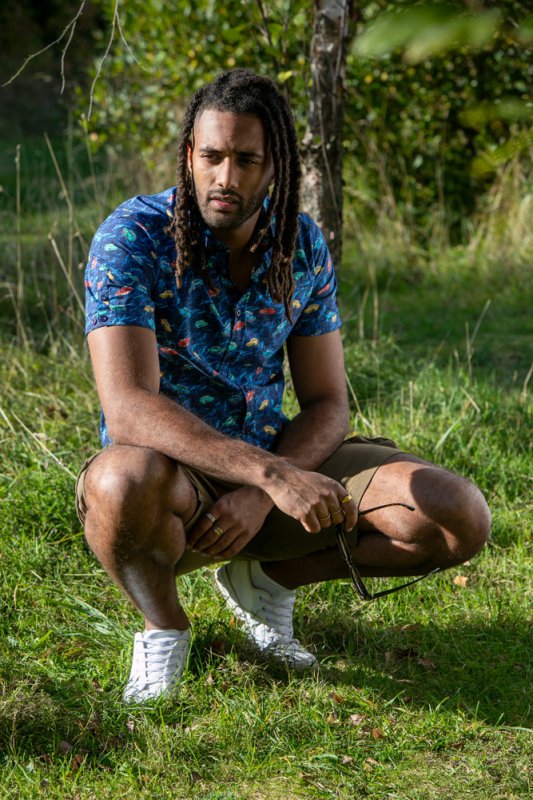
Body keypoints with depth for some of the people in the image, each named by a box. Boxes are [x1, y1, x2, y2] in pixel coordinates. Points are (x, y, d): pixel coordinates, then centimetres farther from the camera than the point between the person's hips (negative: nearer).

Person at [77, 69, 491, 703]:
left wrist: (261, 499, -21)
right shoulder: (132, 237, -18)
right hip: (172, 473, -4)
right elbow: (128, 408, -29)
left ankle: (263, 578, 9)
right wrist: (271, 475, -40)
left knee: (461, 519, -13)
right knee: (124, 479, -42)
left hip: (276, 464, 4)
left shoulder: (303, 245, -2)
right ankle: (164, 625, -7)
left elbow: (327, 405, -1)